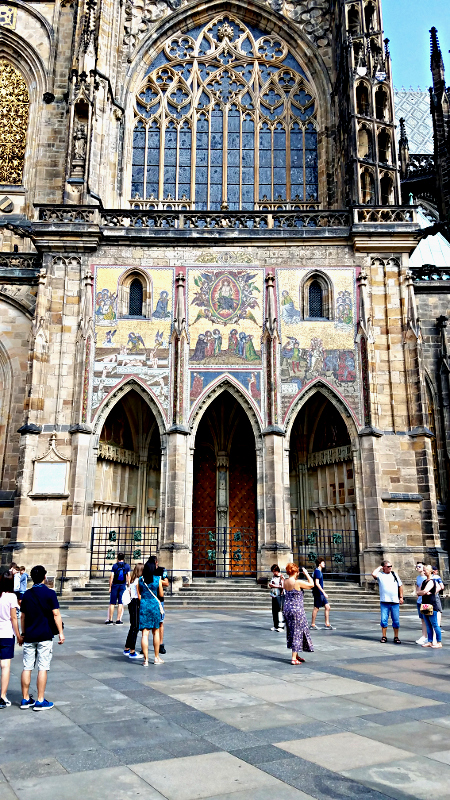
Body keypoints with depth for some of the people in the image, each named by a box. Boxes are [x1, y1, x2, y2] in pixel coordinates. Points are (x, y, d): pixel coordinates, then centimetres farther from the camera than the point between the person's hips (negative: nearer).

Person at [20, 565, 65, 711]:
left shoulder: (27, 594, 6)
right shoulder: (50, 593, -8)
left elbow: (22, 616, 12)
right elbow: (56, 614, -11)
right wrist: (61, 633, -5)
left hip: (29, 636, 4)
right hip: (45, 636, -4)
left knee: (27, 667, 10)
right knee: (42, 668, 1)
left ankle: (25, 699, 18)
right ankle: (40, 701, 4)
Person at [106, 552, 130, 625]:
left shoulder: (114, 566, 1)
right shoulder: (127, 566, 3)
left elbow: (111, 577, -3)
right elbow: (128, 577, 2)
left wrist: (110, 587, 2)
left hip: (115, 585, 0)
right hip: (123, 586, 1)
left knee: (112, 603, 5)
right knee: (120, 603, 3)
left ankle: (110, 620, 5)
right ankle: (118, 620, 2)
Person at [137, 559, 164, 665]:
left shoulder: (140, 580, 0)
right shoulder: (158, 579, -4)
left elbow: (139, 595, 4)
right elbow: (161, 595, 2)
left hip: (143, 605, 0)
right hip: (155, 605, 0)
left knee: (145, 634, 1)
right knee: (156, 632, 14)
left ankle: (146, 659, -1)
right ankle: (157, 657, 22)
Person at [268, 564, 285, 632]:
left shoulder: (281, 577, -8)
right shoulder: (273, 577, 15)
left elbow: (282, 586, -15)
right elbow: (271, 584, 24)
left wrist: (274, 586, -13)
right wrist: (270, 585, 2)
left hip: (279, 596, -8)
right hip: (274, 596, 8)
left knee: (280, 610, -9)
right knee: (274, 611, 9)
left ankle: (281, 626, -5)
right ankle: (275, 626, 17)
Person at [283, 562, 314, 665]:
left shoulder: (285, 581, 1)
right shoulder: (298, 583, -19)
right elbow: (311, 584, -7)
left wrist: (296, 577, 13)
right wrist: (306, 573, -1)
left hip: (287, 609, 7)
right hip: (297, 610, -7)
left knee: (292, 632, 17)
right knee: (297, 632, 2)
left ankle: (296, 655, 29)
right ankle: (294, 658, 5)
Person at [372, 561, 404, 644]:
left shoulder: (394, 574, 10)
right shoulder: (380, 575, 0)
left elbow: (400, 586, 16)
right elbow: (373, 574, -22)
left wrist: (401, 597, 10)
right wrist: (379, 567, -7)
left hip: (395, 602, 2)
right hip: (384, 602, -2)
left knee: (396, 621, 5)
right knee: (384, 620, 1)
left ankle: (396, 637, 17)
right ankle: (384, 636, 13)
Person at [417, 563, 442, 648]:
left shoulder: (431, 581, -13)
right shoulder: (424, 581, 14)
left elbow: (425, 591, -23)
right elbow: (418, 592, 14)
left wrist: (420, 592, -3)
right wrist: (425, 593, -6)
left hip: (431, 606, -9)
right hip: (425, 606, 9)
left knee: (434, 624, -3)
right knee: (428, 625, 11)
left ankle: (439, 642, 3)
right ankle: (430, 642, 16)